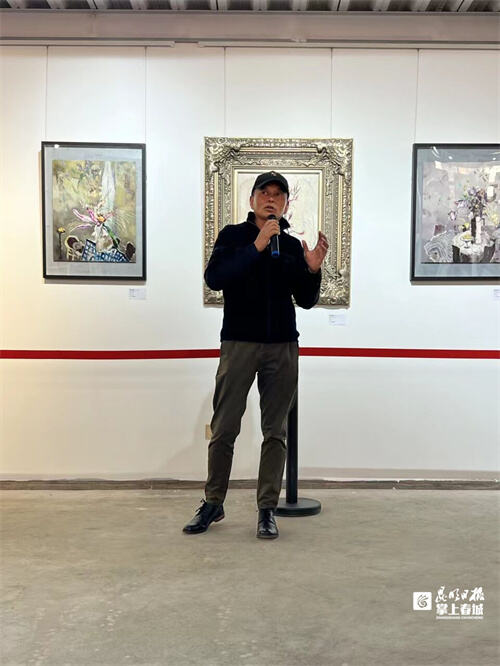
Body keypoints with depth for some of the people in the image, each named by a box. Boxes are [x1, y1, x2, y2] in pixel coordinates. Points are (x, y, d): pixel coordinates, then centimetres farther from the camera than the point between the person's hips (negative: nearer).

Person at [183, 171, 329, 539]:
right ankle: (213, 503, 17)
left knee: (275, 432, 4)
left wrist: (313, 270, -7)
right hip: (239, 343, -2)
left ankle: (268, 509, 13)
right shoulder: (234, 235, 4)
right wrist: (256, 247, -19)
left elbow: (306, 300, 12)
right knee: (224, 429, 1)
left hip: (282, 347, 3)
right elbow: (213, 278, -13)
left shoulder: (292, 245, 12)